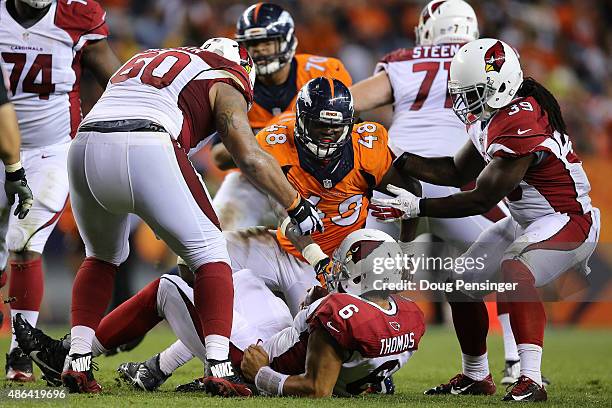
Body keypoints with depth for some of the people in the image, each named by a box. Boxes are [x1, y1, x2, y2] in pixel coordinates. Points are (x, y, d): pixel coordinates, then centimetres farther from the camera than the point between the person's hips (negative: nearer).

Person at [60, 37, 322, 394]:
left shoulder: (142, 61, 36)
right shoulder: (223, 85, 18)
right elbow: (251, 157, 8)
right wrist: (297, 206, 20)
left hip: (85, 146, 5)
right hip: (146, 150, -5)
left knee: (103, 256, 28)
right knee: (209, 252, 10)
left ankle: (78, 361, 17)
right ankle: (219, 367, -2)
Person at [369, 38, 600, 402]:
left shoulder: (520, 127, -29)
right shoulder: (491, 118, 2)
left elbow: (481, 201, -25)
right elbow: (457, 173, 13)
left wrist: (416, 207, -22)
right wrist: (399, 160, 4)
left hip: (568, 222, -11)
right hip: (525, 221, 11)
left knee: (514, 275, -34)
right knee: (464, 281, 11)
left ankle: (531, 382, -38)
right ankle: (476, 375, 30)